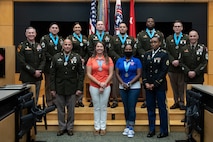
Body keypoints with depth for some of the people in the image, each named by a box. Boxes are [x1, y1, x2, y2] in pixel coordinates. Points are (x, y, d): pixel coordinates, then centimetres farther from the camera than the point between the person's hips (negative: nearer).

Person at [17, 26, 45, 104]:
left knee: (36, 98, 11)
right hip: (27, 77, -5)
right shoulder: (22, 46, -4)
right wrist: (34, 72, -15)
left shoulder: (39, 46, 13)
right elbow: (22, 62, -12)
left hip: (38, 76, 5)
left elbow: (43, 60, 9)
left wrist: (39, 71, -8)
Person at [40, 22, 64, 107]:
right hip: (49, 65, -4)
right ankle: (49, 102, 11)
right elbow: (44, 52, -11)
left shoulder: (60, 39, 15)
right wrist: (53, 58, -18)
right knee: (48, 85, 3)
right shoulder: (45, 38, 0)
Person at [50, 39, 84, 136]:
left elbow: (81, 73, -1)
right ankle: (62, 127, 23)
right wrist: (52, 88, -2)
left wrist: (80, 88, -6)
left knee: (71, 109, 9)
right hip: (59, 88, 1)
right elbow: (52, 74, 2)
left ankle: (70, 127, 23)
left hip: (72, 89, -1)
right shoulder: (56, 57, 2)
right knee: (60, 109, 9)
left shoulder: (77, 58, -1)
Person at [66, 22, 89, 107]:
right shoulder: (70, 37, 5)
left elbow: (87, 51, 12)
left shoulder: (84, 38, 16)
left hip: (83, 62, 4)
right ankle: (75, 100, 4)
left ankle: (80, 100, 15)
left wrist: (84, 59, -4)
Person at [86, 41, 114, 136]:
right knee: (96, 107, 8)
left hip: (106, 87, 0)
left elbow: (111, 74, 1)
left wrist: (104, 84, -10)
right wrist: (99, 83, -11)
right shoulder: (91, 59, 1)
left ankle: (103, 127, 17)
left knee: (104, 107, 7)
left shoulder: (108, 59, 3)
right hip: (94, 86, 0)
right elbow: (88, 74, -4)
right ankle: (97, 127, 18)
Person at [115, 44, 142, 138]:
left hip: (134, 87, -3)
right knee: (126, 108, 10)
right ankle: (127, 127, 19)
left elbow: (139, 74, -7)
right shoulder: (119, 61, 7)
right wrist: (123, 83, -12)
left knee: (131, 108, -4)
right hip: (122, 87, 3)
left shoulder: (136, 61, 0)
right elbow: (117, 73, 2)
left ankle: (131, 128, 3)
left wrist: (129, 83, -15)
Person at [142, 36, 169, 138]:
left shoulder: (164, 54, -4)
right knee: (150, 108, 9)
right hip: (148, 86, 5)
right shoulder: (147, 54, 12)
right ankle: (151, 129, 19)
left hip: (159, 85, -5)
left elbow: (164, 71, -11)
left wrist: (155, 84, -13)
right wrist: (146, 83, -4)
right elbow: (144, 70, 9)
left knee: (162, 108, 2)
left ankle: (164, 131, 12)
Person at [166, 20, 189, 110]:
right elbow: (167, 51, 3)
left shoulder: (186, 38, 2)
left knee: (181, 85, 0)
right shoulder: (169, 38, 11)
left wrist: (179, 61, -13)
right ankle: (176, 102, 15)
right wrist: (172, 61, -10)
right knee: (174, 85, 8)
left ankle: (181, 102, 8)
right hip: (171, 66, 3)